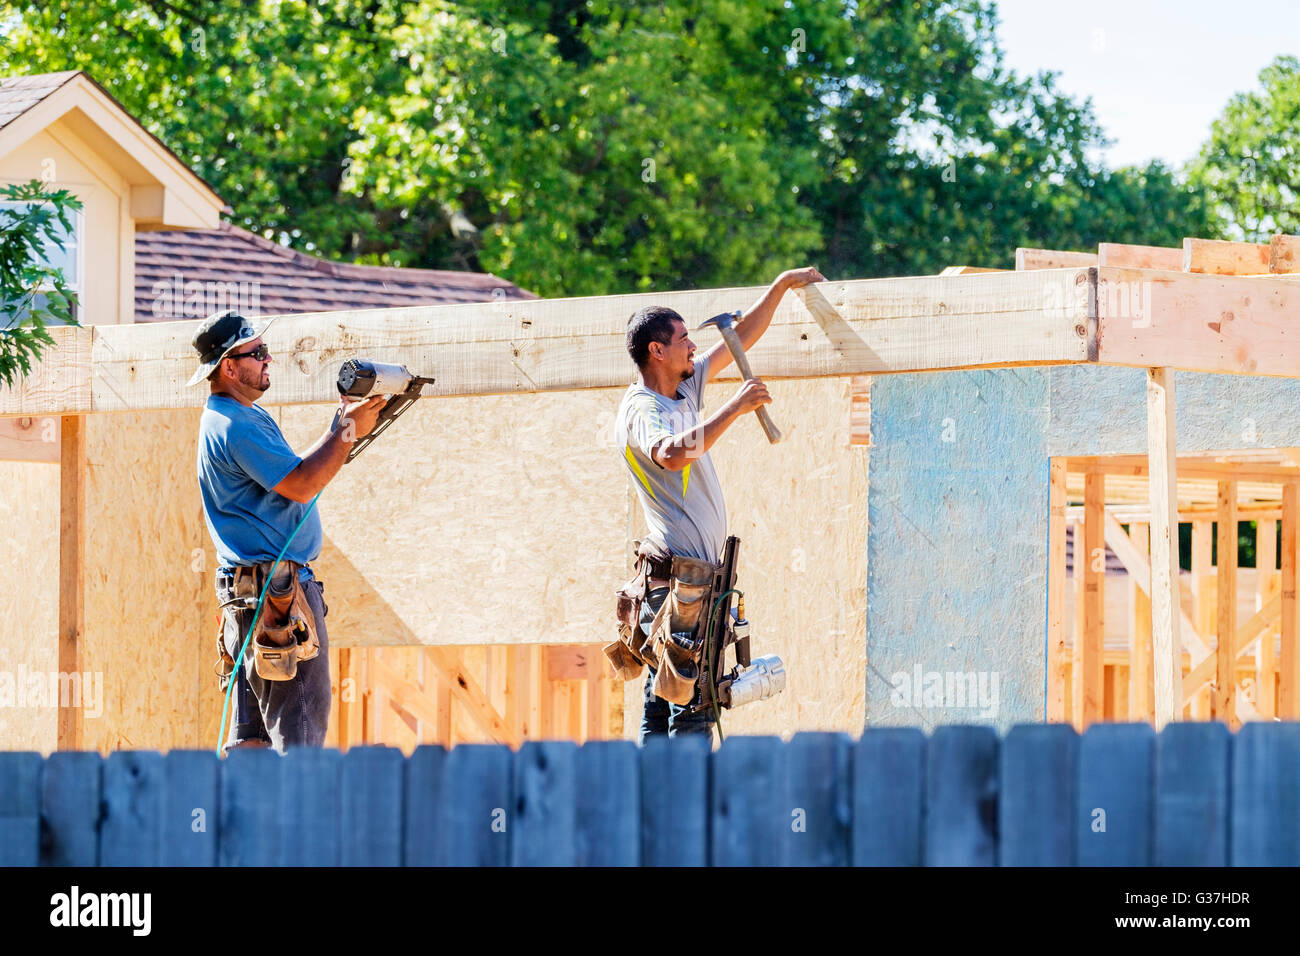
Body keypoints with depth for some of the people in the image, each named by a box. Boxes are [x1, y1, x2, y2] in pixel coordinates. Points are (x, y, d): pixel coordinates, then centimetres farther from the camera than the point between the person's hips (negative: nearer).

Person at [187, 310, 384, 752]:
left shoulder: (244, 417, 19)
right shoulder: (238, 426, -16)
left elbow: (292, 469, 23)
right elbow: (300, 484, -20)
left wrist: (340, 425, 13)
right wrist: (347, 432, -11)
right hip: (278, 589, -11)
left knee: (253, 733, 9)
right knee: (299, 730, -12)